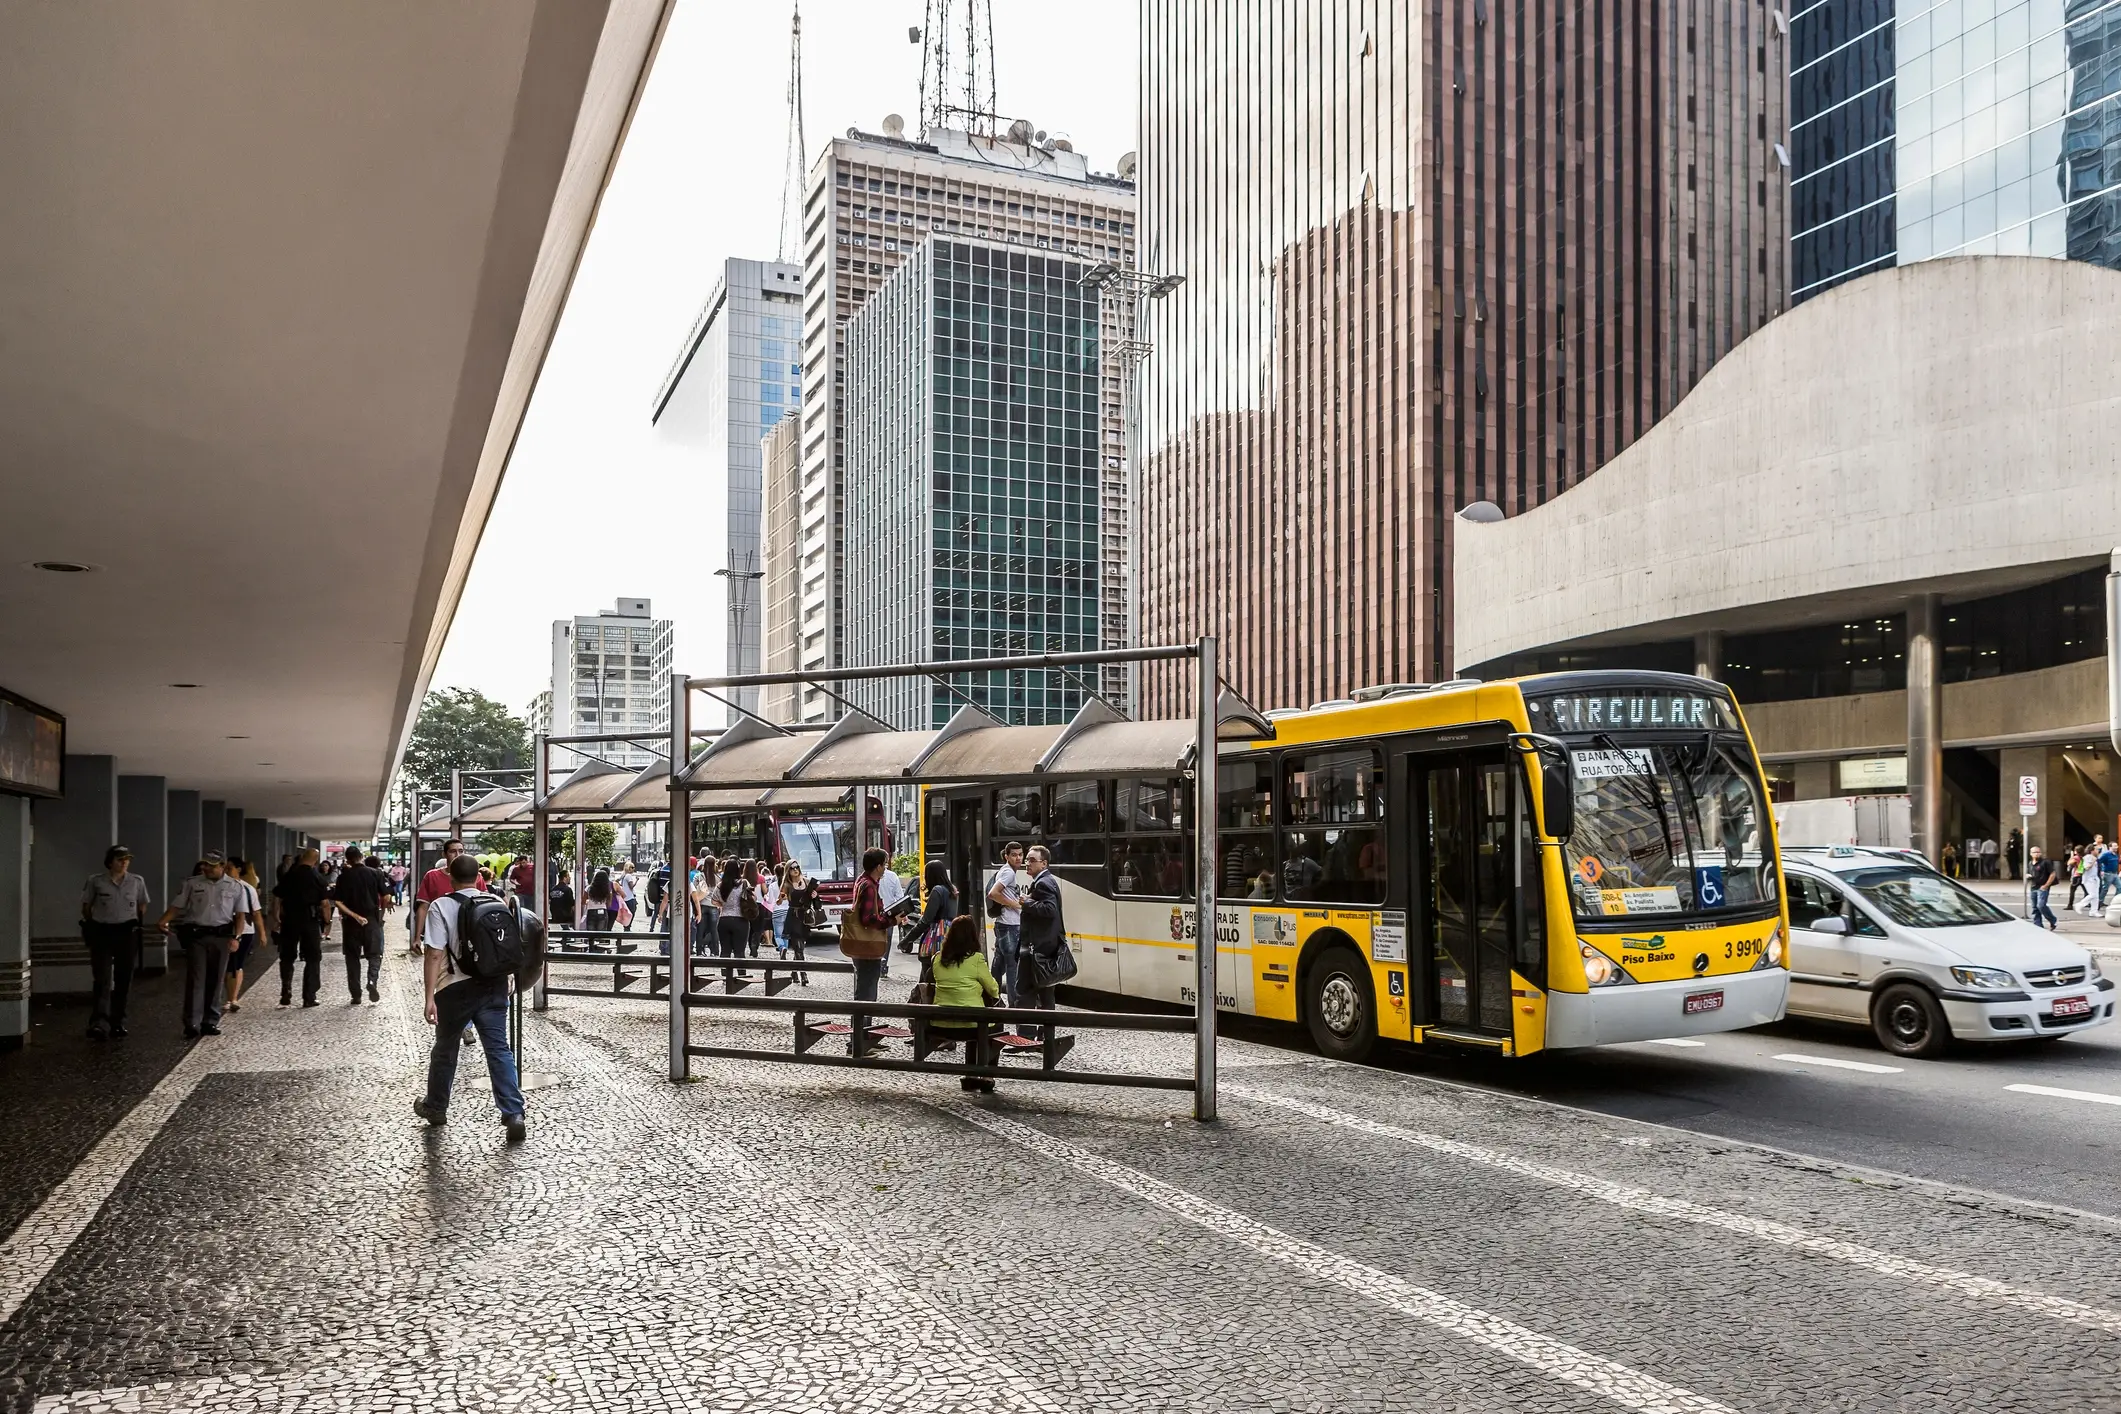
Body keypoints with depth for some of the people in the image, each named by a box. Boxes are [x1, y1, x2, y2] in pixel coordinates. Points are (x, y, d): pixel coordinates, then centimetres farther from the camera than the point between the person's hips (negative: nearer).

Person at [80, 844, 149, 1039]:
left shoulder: (137, 882, 5)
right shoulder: (95, 881, -1)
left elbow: (142, 906, 17)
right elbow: (86, 906, 9)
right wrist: (92, 928, 9)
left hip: (128, 933, 2)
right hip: (101, 933, -2)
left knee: (123, 979, 6)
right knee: (102, 979, -11)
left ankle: (117, 1022, 15)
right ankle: (99, 1023, -20)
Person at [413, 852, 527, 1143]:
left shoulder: (441, 907, -9)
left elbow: (434, 954, -16)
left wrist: (430, 997, -15)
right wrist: (507, 979, 27)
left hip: (456, 989, -3)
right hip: (494, 986, 3)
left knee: (445, 1049, 17)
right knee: (499, 1049, 1)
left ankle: (435, 1107, 36)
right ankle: (514, 1114, -8)